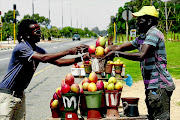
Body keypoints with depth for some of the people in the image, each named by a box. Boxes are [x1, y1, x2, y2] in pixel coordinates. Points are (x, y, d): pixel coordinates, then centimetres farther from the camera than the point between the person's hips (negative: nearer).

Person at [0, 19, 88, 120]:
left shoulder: (38, 50, 7)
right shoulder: (21, 47, -21)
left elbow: (58, 62, 8)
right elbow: (43, 58, -33)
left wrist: (79, 59, -4)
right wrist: (68, 52, -31)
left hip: (20, 95, 9)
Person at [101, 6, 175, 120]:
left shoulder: (154, 33, -12)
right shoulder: (142, 38, 18)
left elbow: (141, 55, -25)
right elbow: (119, 47, 20)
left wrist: (117, 53, -22)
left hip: (160, 86, -10)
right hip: (152, 86, 10)